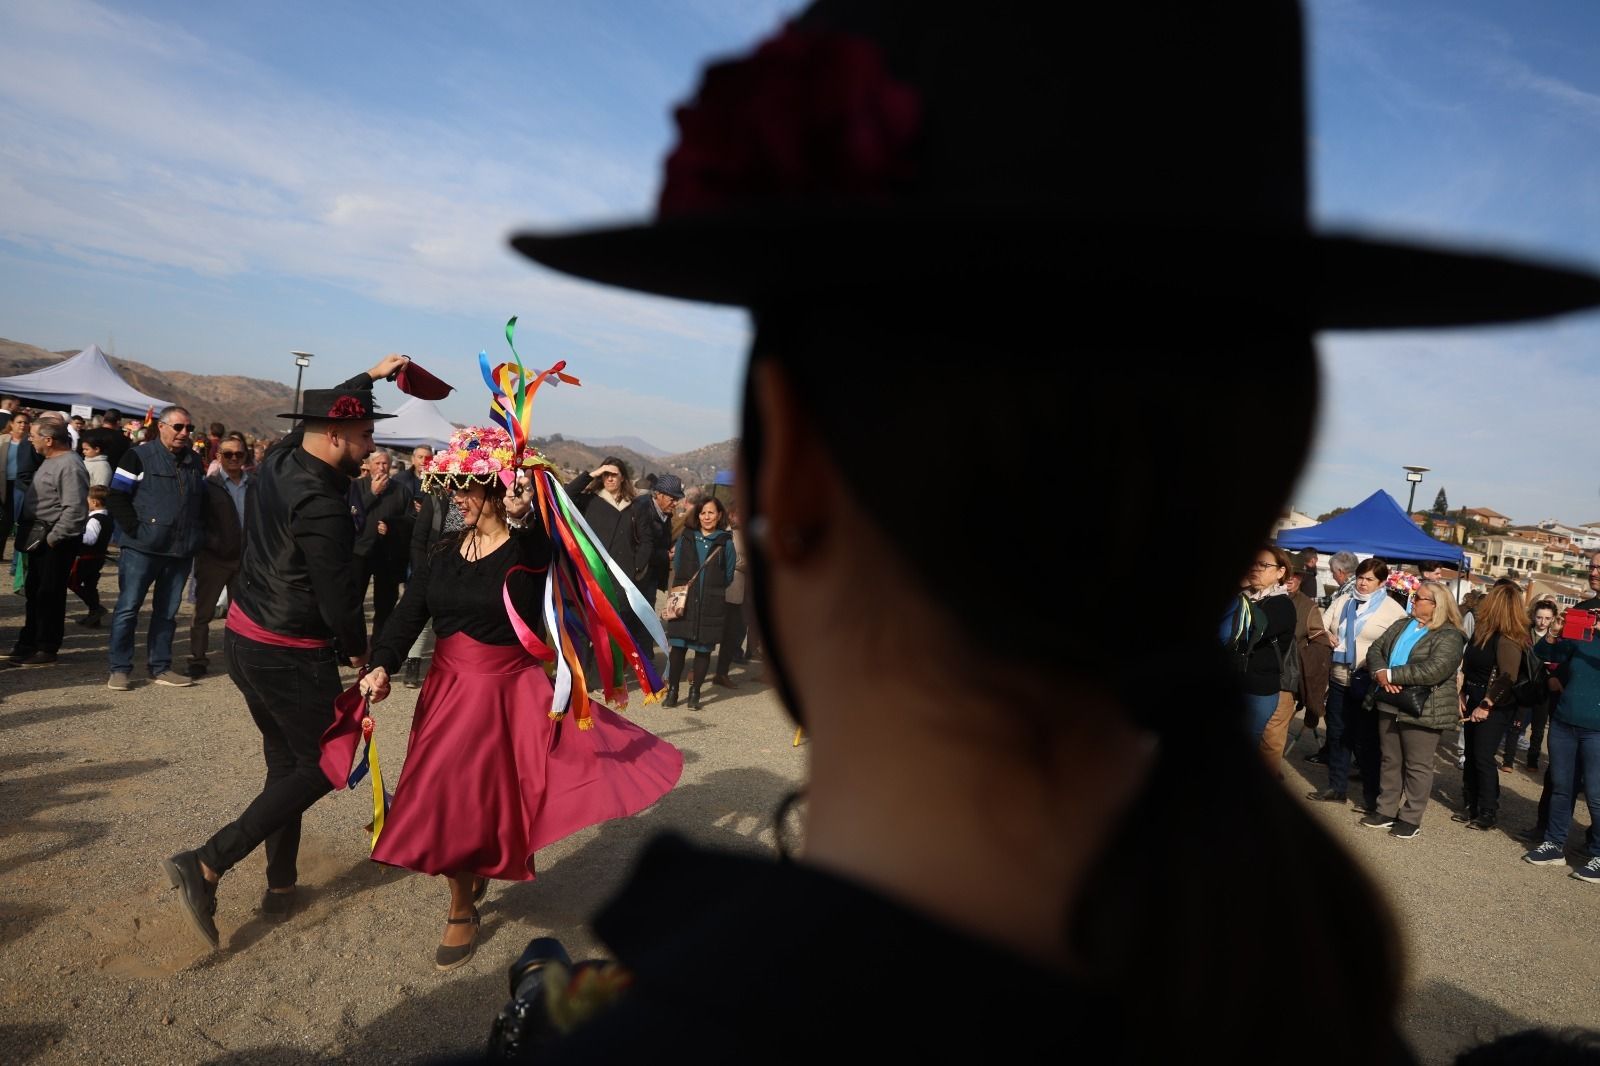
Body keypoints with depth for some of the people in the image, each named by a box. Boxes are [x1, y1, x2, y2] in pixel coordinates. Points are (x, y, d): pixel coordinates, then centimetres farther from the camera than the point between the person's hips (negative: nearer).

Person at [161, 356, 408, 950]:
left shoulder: (277, 464, 2)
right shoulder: (322, 505, -25)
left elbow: (322, 415, 23)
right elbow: (338, 598, -21)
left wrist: (371, 376, 33)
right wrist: (358, 652, -2)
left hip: (245, 639, 9)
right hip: (292, 657, -9)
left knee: (286, 762, 19)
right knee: (323, 764, 7)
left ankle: (281, 888, 29)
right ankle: (206, 865, 0)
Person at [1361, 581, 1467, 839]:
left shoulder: (1450, 636, -12)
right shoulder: (1401, 626, 11)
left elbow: (1434, 670, -25)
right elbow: (1375, 650, 6)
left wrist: (1391, 674, -21)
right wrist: (1380, 673, -16)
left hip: (1423, 710, -7)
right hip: (1390, 706, 7)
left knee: (1417, 767, 5)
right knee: (1390, 761, 15)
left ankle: (1411, 818, 14)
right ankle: (1386, 810, 24)